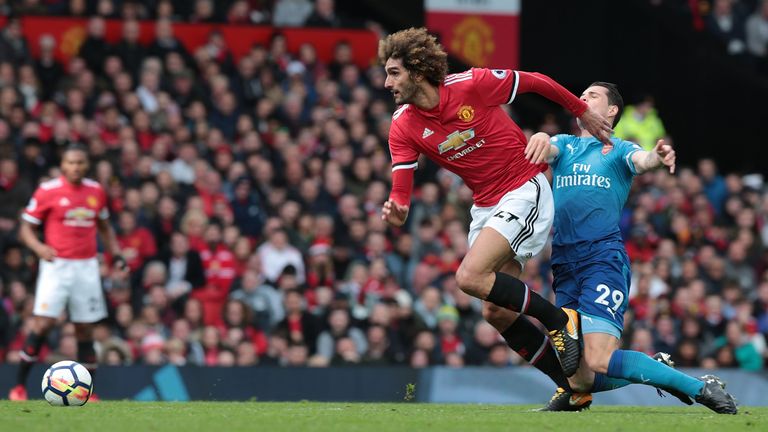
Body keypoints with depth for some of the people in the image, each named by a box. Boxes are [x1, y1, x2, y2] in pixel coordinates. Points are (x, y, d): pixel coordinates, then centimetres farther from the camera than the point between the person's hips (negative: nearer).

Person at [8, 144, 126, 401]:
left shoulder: (95, 191, 9)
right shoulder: (48, 191, -5)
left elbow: (104, 227, 23)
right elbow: (25, 228, -2)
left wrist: (116, 256, 12)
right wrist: (39, 248, -21)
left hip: (87, 267, 4)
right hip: (56, 265, -4)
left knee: (85, 329, 5)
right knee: (43, 323, -14)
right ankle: (19, 386, -7)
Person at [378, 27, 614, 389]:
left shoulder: (470, 85, -18)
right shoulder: (403, 128, -4)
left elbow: (535, 82, -5)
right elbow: (401, 192, -10)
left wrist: (583, 112, 6)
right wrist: (397, 212, -34)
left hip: (524, 192, -7)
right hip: (485, 206, 7)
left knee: (470, 277, -24)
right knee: (496, 313, 2)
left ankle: (559, 319, -8)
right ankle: (572, 386, 14)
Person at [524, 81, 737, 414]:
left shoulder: (618, 149, 11)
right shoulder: (564, 145, 21)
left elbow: (641, 160, -10)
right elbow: (545, 150, 0)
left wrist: (657, 157, -35)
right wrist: (540, 139, -26)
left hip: (604, 256, -4)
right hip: (564, 261, 5)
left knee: (599, 361, -22)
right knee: (579, 377, -5)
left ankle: (700, 387, -9)